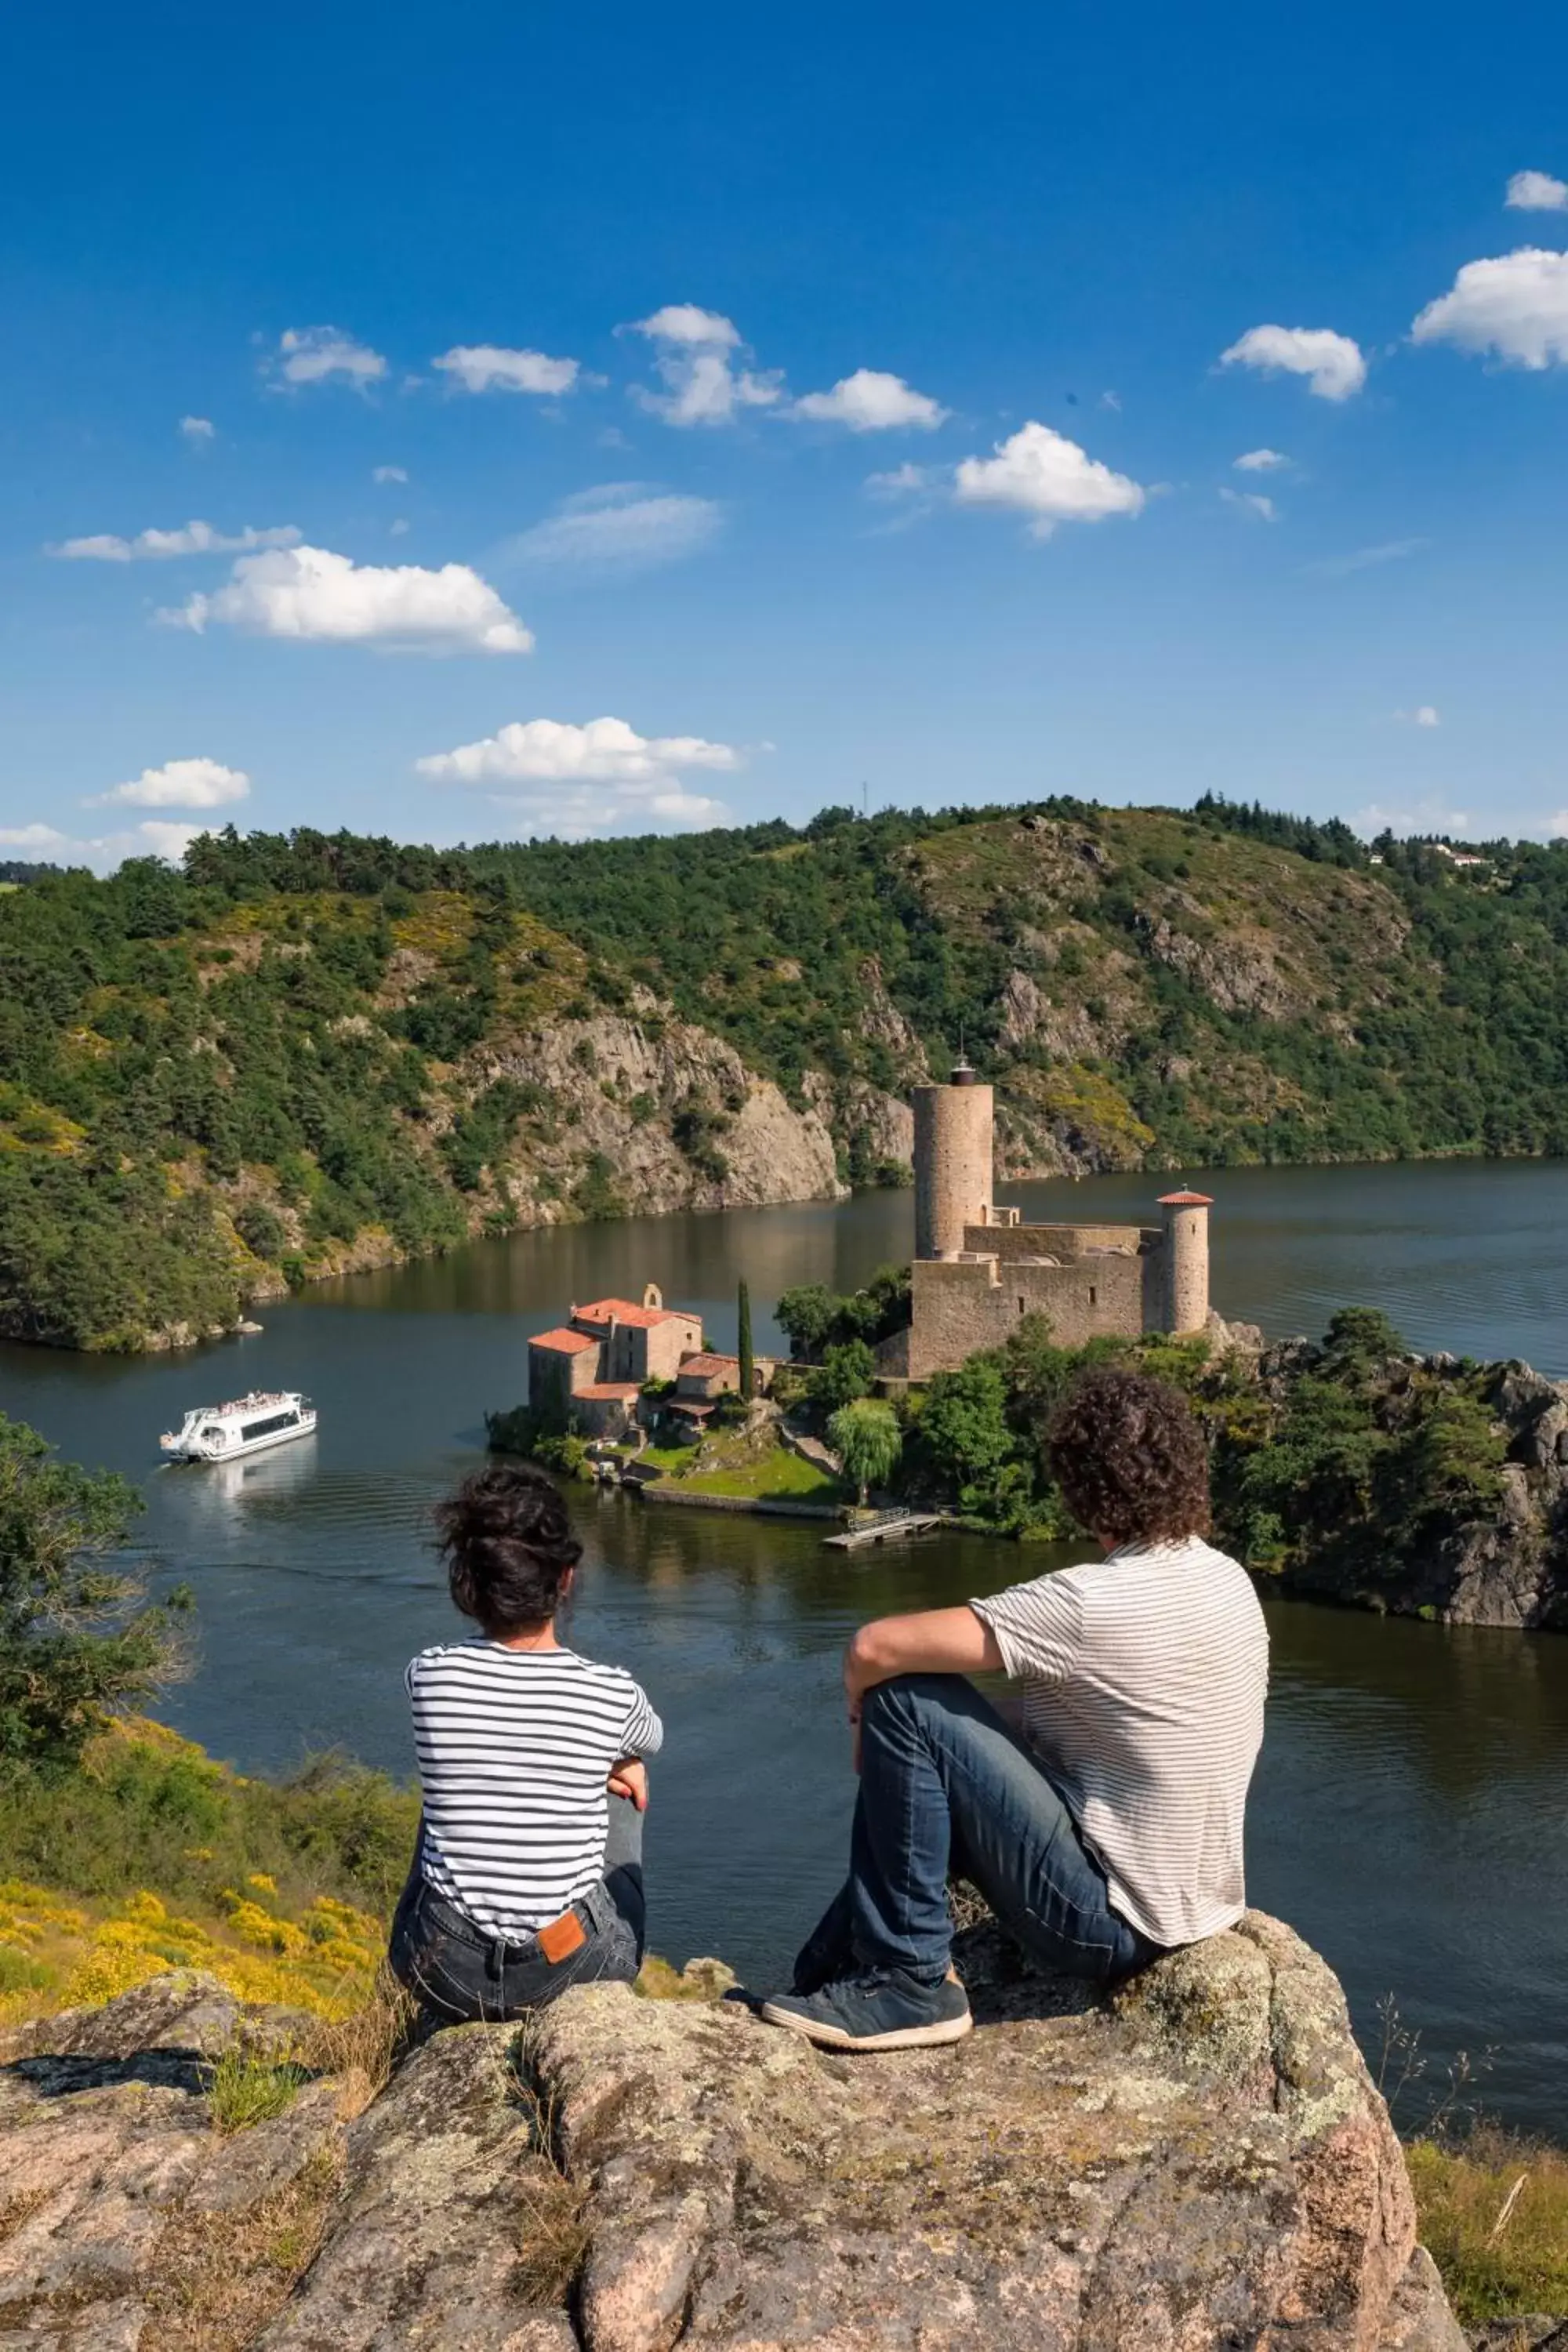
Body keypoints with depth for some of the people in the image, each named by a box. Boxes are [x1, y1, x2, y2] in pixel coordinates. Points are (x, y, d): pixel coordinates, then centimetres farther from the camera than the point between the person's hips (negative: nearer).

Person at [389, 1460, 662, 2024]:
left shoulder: (430, 1676, -12)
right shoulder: (610, 1694, -14)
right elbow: (651, 1739, 13)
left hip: (448, 1975, 1)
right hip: (574, 1968, -1)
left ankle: (447, 2016, 44)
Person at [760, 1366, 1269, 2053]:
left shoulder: (1088, 1602, -24)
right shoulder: (1233, 1583, 1)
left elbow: (875, 1649, -25)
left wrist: (863, 1716, -1)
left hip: (1107, 1921, -9)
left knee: (905, 1701, -12)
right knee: (926, 1782, 20)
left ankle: (909, 1982, -5)